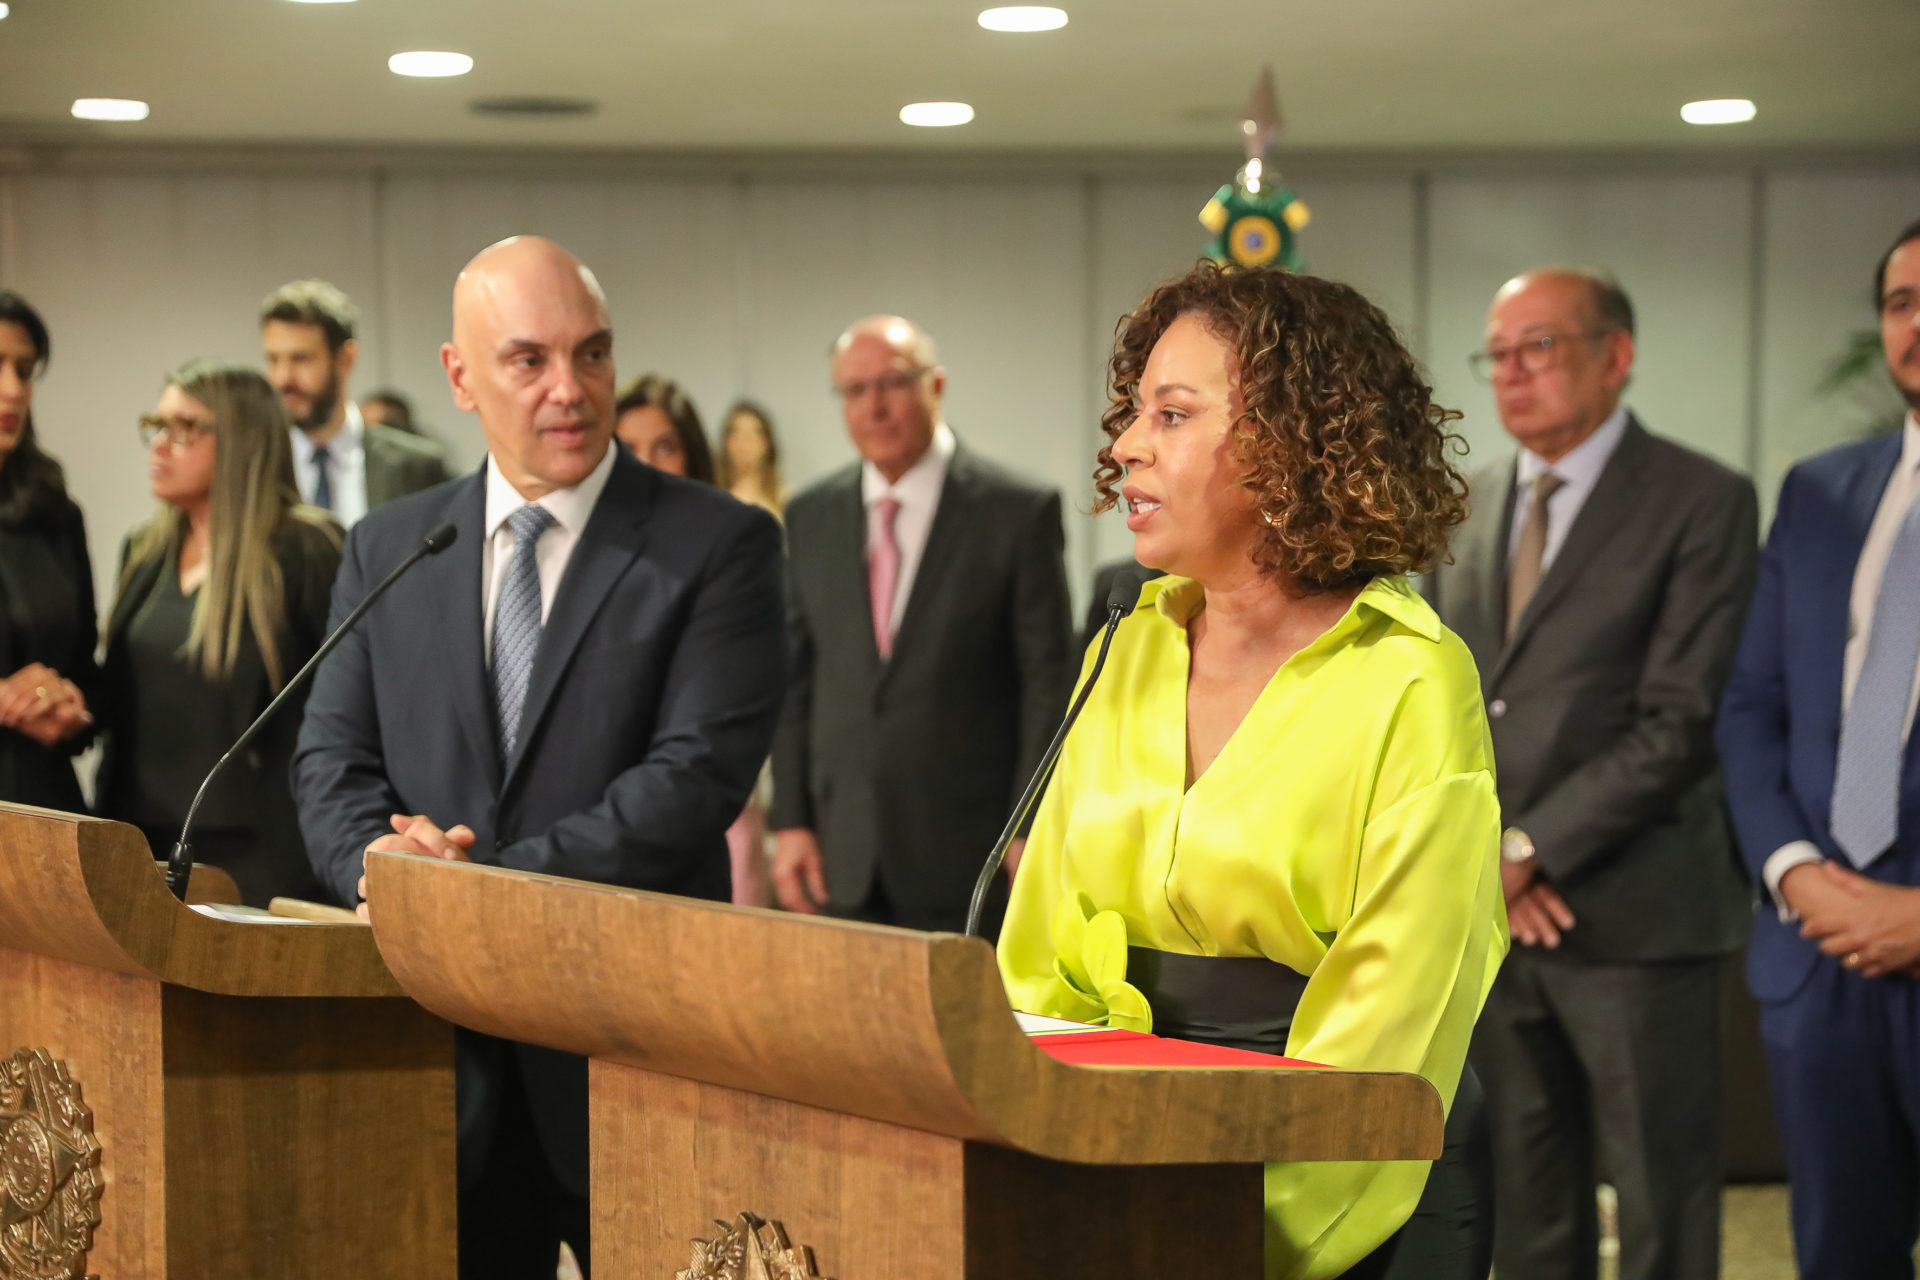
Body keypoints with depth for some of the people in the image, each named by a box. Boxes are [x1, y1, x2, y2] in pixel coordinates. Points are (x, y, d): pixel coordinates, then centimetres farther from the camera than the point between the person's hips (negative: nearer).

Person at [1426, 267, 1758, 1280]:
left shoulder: (1702, 503, -5)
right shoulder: (1468, 506, 14)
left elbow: (1679, 725, -12)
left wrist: (1529, 848, -14)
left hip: (1633, 918, -5)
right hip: (1487, 915, 5)